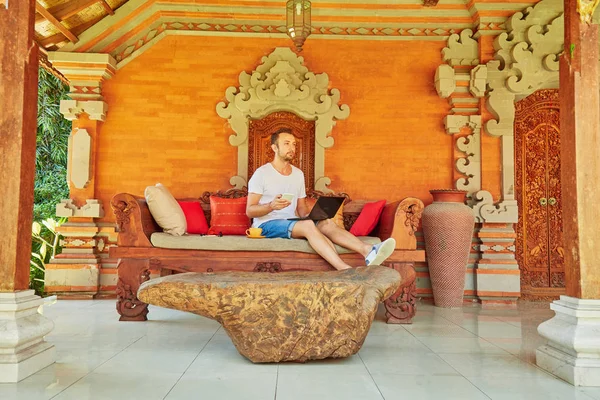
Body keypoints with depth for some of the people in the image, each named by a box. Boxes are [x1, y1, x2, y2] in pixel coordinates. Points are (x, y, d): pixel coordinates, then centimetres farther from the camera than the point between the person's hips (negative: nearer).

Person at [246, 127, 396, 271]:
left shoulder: (298, 174, 15)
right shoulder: (262, 173, -3)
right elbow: (249, 211, -7)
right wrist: (271, 206, -27)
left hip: (291, 223, 6)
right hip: (267, 224, -6)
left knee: (326, 223, -23)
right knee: (308, 225, -34)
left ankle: (368, 251, -46)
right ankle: (345, 269, -52)